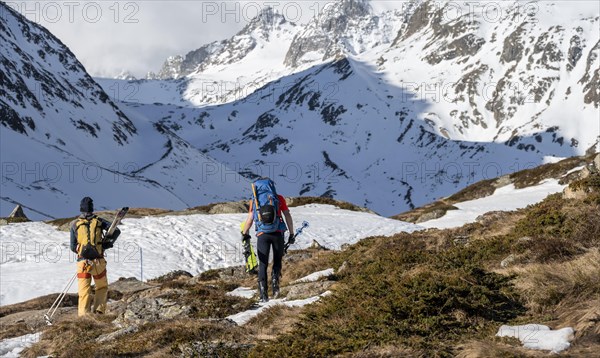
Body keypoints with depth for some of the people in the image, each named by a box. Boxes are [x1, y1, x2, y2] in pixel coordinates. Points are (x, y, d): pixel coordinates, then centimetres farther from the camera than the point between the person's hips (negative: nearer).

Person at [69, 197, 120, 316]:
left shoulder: (75, 224, 3)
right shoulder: (99, 221, 3)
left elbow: (73, 247, 4)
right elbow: (116, 231, -1)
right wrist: (108, 243, 13)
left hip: (83, 261, 0)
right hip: (98, 261, 0)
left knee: (84, 291, 5)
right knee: (102, 287, 19)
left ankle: (83, 315, 0)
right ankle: (99, 310, 6)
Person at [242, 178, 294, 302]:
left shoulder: (254, 201, 7)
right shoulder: (279, 199, 5)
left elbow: (249, 219, 4)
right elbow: (288, 216, 2)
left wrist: (244, 234, 17)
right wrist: (291, 234, 8)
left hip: (262, 235, 0)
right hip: (278, 233, 0)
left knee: (263, 264, 7)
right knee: (277, 260, 19)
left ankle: (263, 293, -3)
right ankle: (275, 279, -7)